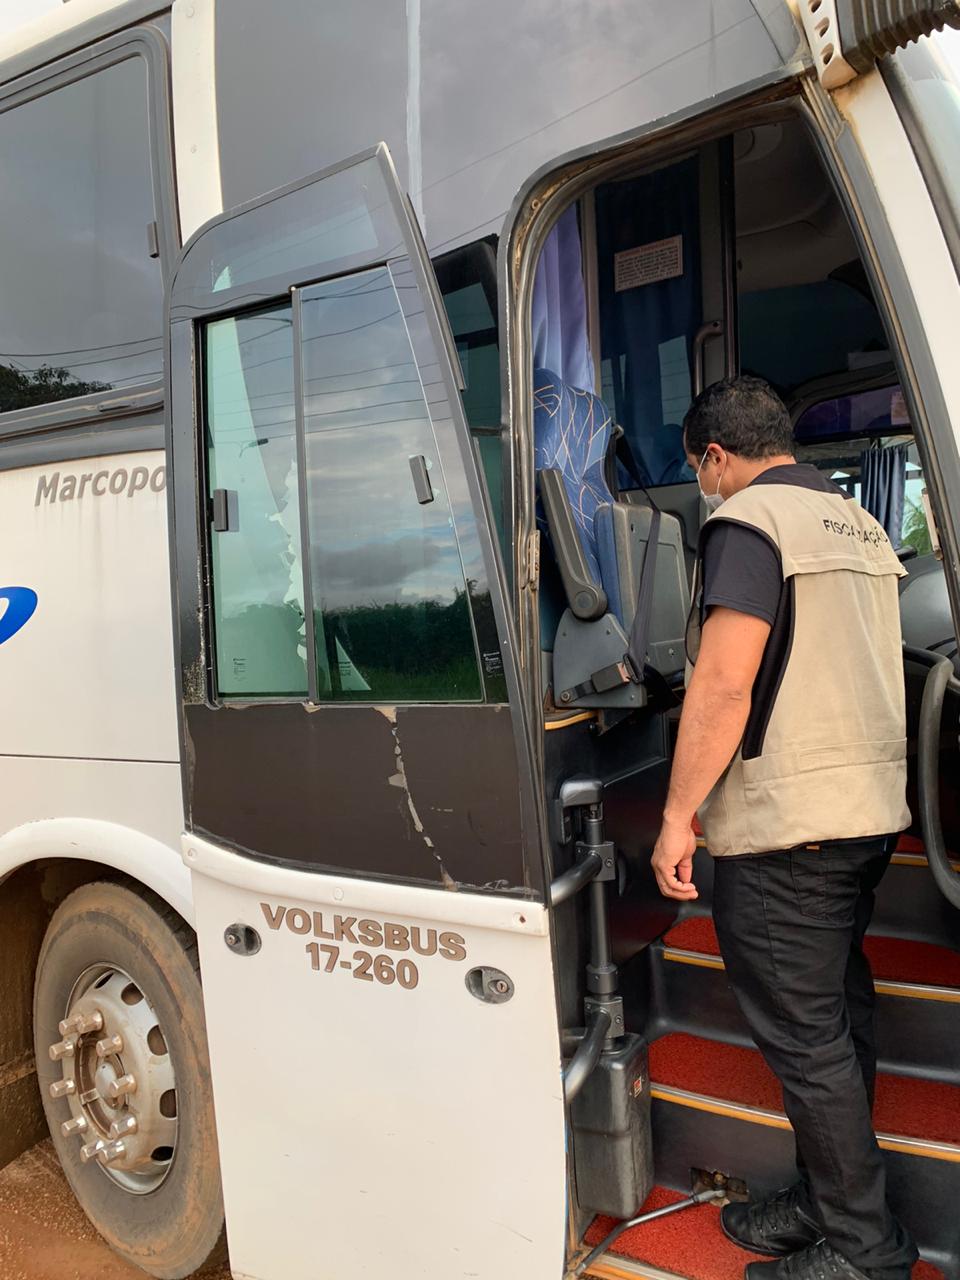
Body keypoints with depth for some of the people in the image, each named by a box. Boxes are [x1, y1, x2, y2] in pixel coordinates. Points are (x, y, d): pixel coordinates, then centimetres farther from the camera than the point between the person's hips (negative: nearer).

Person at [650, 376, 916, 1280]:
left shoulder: (748, 519, -12)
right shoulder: (861, 525, 15)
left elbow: (725, 682, -21)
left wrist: (679, 814, -15)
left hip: (783, 827, -9)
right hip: (869, 811, 10)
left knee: (804, 1041, 3)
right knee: (839, 1023, 17)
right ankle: (825, 1202, 31)